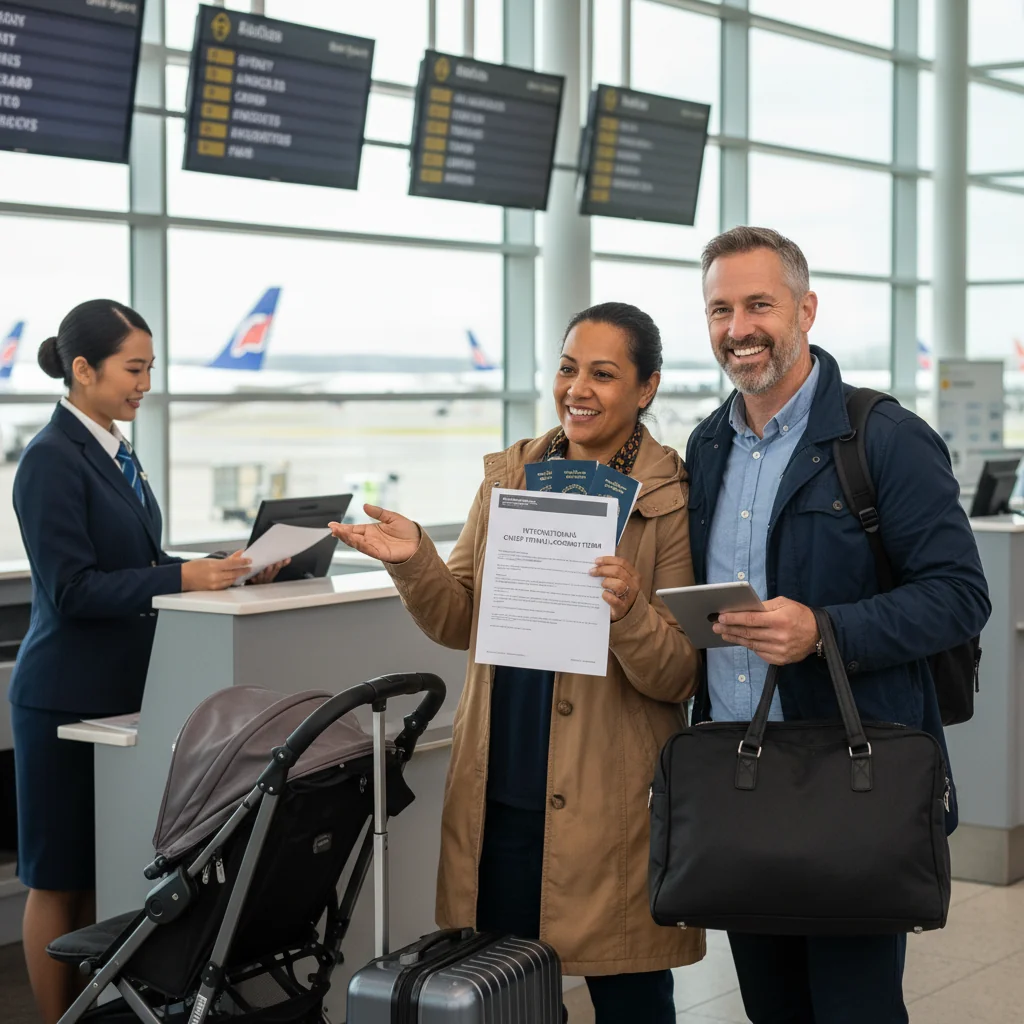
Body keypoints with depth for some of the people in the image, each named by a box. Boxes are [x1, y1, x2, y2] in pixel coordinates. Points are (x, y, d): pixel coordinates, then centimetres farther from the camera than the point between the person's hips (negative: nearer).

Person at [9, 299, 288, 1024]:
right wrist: (181, 577, -25)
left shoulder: (115, 454, 13)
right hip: (68, 698, -8)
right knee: (58, 880, 3)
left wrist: (222, 566, 2)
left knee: (102, 874, 13)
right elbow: (72, 588, -20)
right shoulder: (52, 460, -14)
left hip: (119, 689, 8)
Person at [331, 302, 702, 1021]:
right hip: (499, 791, 5)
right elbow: (463, 623, 12)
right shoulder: (509, 475, 8)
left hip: (609, 803, -4)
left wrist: (629, 612, -28)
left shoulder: (674, 500, -7)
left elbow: (678, 678, -9)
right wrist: (413, 562, -6)